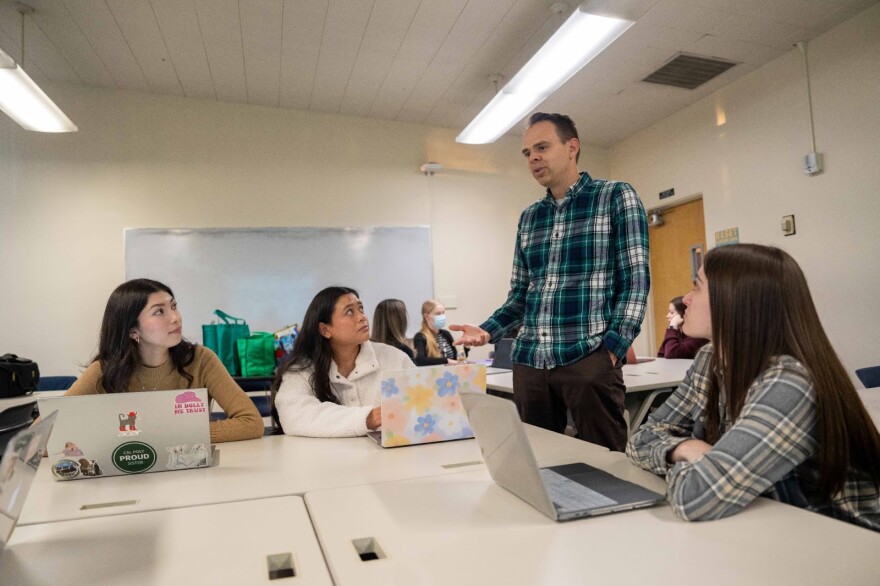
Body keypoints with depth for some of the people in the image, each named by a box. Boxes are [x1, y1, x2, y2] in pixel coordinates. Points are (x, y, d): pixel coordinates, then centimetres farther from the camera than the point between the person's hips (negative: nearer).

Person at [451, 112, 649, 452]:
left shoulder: (615, 197, 2)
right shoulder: (528, 217, 16)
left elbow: (635, 281, -4)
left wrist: (613, 348, -13)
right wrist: (488, 331, 2)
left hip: (590, 358, -5)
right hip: (528, 362, 5)